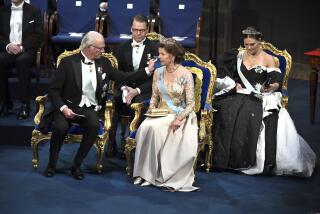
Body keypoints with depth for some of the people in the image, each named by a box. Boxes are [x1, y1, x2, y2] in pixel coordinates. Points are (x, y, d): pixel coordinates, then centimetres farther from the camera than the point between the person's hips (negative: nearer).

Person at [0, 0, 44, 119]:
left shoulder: (34, 11, 8)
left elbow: (39, 36, -1)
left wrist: (22, 47, -15)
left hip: (27, 50, -2)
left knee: (22, 60, -36)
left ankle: (25, 104, -31)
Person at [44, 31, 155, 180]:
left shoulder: (103, 63, 8)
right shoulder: (68, 62, -4)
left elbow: (123, 77, 12)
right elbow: (53, 90, -3)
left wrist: (147, 71, 4)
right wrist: (63, 108, -18)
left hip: (90, 109, 2)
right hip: (69, 107, -2)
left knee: (94, 126, -31)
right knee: (60, 127, -32)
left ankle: (76, 165, -13)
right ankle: (51, 164, -6)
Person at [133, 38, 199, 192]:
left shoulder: (185, 74, -8)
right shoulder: (158, 72, 8)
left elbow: (191, 103, -8)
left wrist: (179, 118, -23)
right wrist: (152, 108, -5)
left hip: (179, 115, -4)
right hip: (160, 114, 5)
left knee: (154, 127, -33)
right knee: (145, 127, -29)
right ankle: (146, 173, -21)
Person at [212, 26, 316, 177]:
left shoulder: (267, 59, 5)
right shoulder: (238, 56, 14)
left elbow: (277, 83, -2)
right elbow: (225, 76, 17)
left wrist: (271, 87, -25)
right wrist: (235, 84, -3)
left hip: (259, 97, -2)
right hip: (240, 94, 3)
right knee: (226, 112, -28)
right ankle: (227, 157, -20)